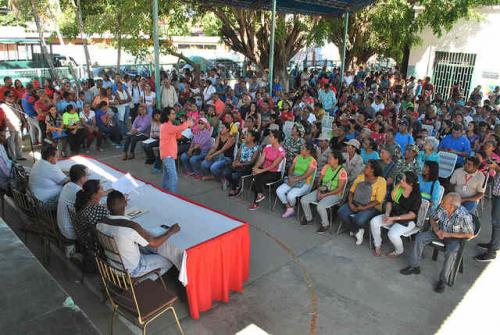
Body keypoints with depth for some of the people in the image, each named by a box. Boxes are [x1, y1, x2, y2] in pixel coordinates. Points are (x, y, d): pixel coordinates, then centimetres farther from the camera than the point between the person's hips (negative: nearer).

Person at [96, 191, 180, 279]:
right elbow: (155, 243, -24)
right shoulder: (132, 227, -38)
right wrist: (171, 231, -8)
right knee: (168, 261, 15)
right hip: (130, 270, -6)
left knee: (150, 250, 27)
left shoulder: (100, 223, -17)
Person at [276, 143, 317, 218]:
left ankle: (292, 208, 5)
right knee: (279, 191, -15)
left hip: (304, 183, -6)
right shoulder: (298, 157, 10)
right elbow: (291, 168, 10)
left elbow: (306, 175, -16)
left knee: (290, 195, -29)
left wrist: (295, 179, -19)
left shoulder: (312, 161, -10)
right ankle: (289, 208, 0)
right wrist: (290, 176, -10)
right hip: (293, 180, 7)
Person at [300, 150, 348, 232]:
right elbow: (319, 180, 8)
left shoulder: (342, 171, -16)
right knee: (303, 200, -7)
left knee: (320, 206, -32)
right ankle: (308, 218, 17)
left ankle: (325, 224, -5)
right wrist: (318, 191, -11)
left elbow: (339, 189, -18)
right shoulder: (326, 167, 2)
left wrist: (325, 195, -19)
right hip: (322, 191, 7)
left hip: (334, 194, -7)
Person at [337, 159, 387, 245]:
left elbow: (378, 201, -14)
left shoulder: (381, 181, -9)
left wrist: (363, 208, -21)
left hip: (371, 207, -6)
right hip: (355, 203, 6)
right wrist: (350, 203, -9)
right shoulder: (360, 177, 9)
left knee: (359, 220, -34)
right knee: (341, 212, -20)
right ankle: (357, 231, 0)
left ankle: (356, 230, 5)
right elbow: (352, 191, 9)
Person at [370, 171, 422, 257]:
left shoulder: (416, 196, -19)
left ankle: (399, 251, 6)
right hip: (392, 215, 6)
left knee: (392, 234, -30)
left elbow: (412, 215, -19)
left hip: (407, 221, -5)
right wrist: (387, 213, -12)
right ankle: (378, 245, 6)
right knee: (373, 222, -16)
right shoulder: (398, 188, -6)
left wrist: (393, 218, -26)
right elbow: (390, 201, 6)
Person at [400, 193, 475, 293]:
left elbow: (470, 234, -20)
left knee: (451, 252, -33)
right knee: (420, 237, -12)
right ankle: (414, 266, -2)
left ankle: (443, 279, -15)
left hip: (454, 237, -5)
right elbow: (432, 219, 3)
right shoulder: (441, 208, -16)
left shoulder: (464, 216, -29)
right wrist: (436, 230, -17)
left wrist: (449, 234, -24)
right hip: (440, 232, 5)